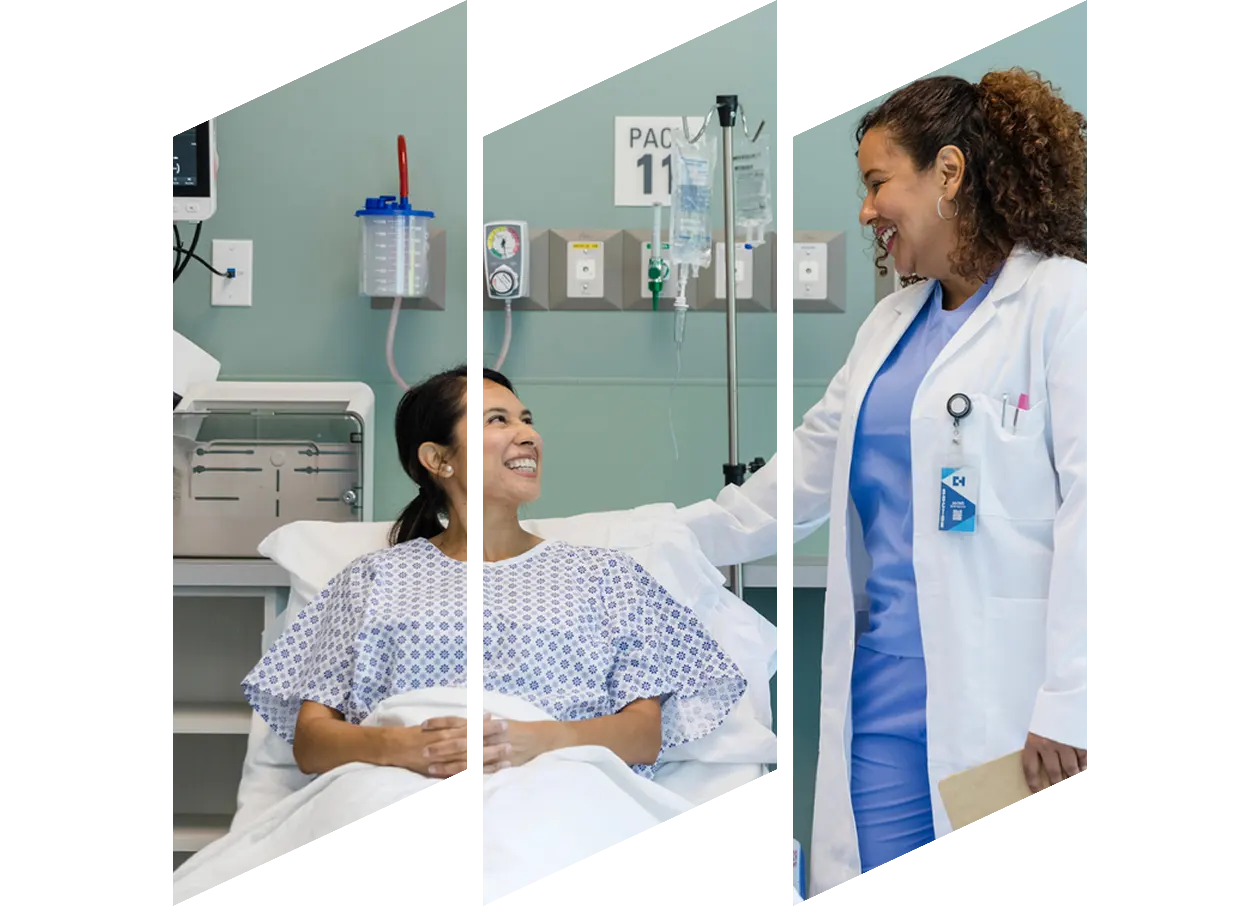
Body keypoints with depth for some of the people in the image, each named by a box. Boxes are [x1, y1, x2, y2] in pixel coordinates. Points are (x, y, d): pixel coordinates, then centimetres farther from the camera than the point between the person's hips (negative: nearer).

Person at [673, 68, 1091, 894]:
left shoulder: (1061, 301, -5)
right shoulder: (895, 320, 19)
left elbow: (1090, 508, -12)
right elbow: (797, 484, 24)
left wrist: (1068, 702, -17)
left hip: (999, 692, -7)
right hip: (886, 680, 7)